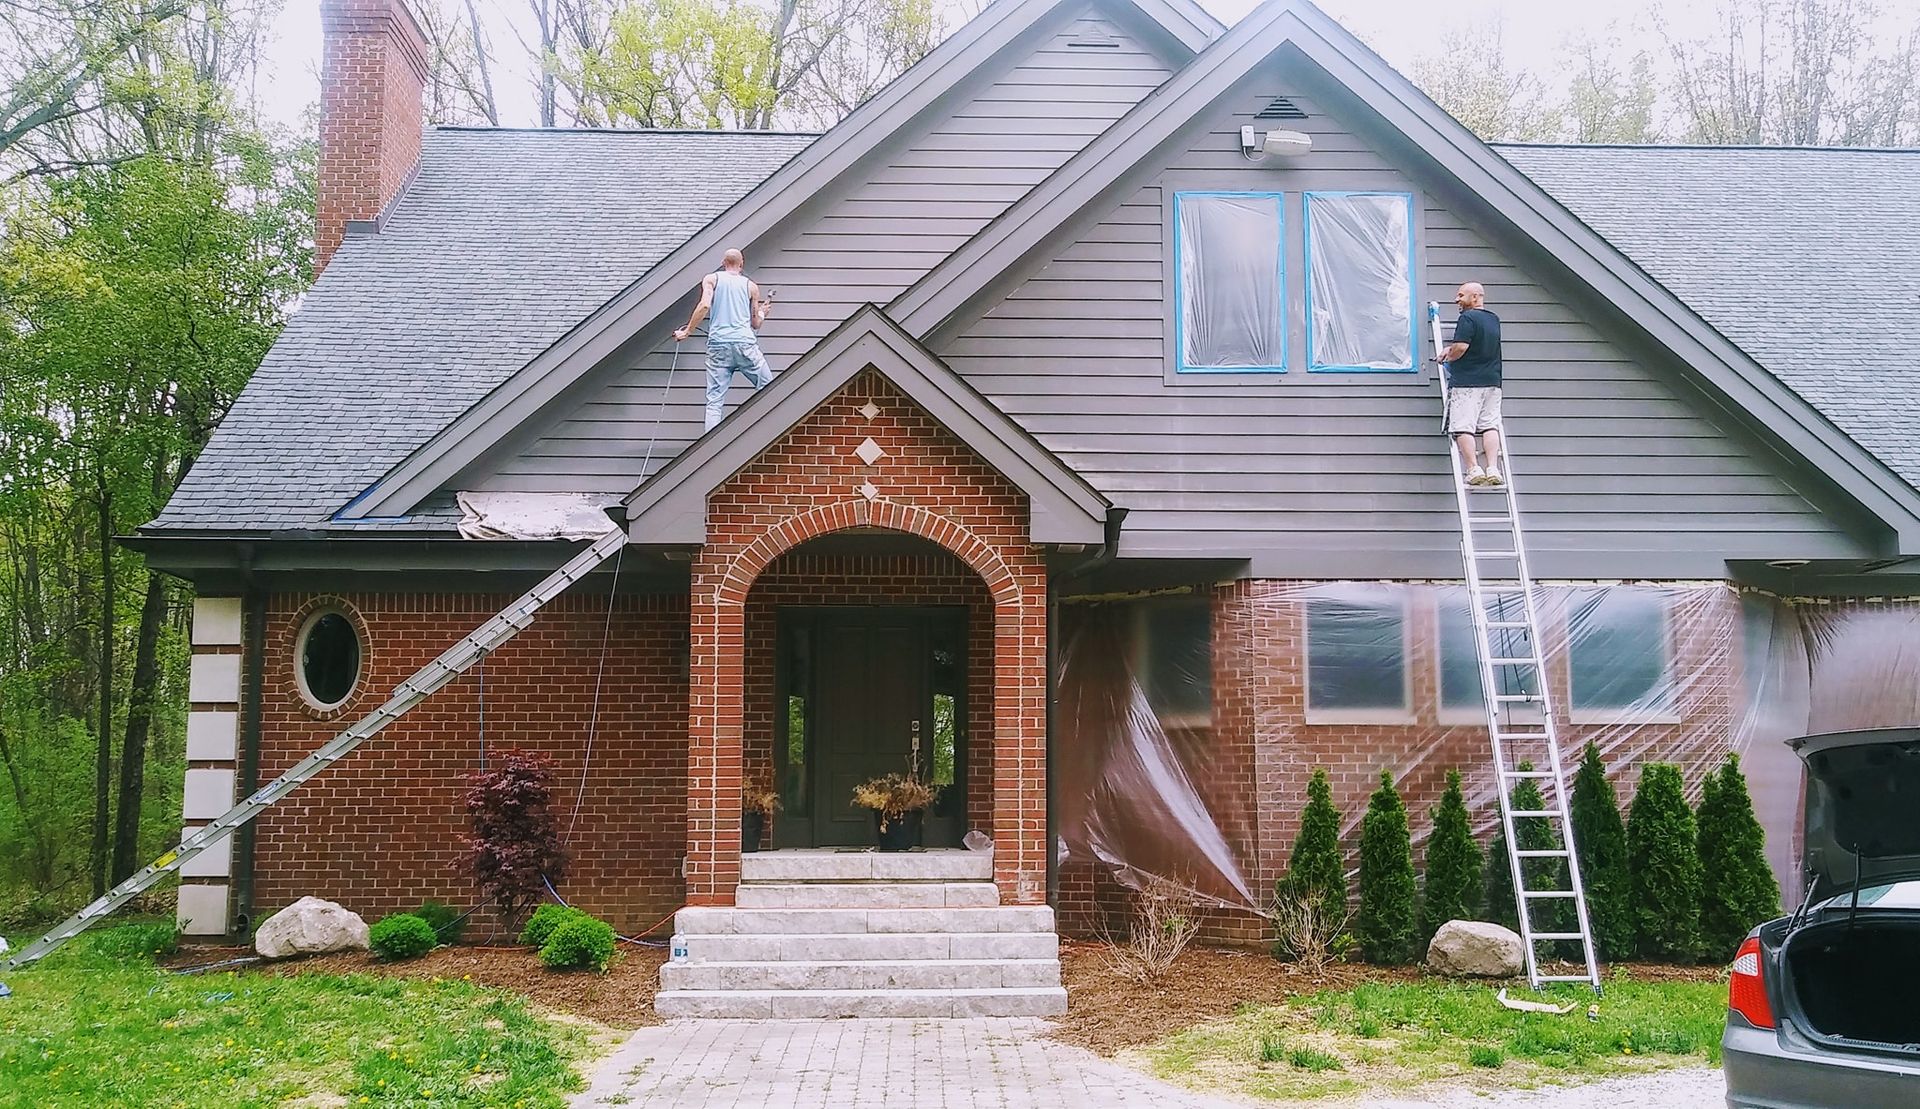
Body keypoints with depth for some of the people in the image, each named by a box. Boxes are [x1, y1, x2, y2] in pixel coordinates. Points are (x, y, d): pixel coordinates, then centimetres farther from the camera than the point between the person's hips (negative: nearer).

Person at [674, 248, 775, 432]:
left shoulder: (711, 279, 10)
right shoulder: (751, 286, 13)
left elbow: (704, 305, -9)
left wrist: (687, 332, -1)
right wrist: (762, 312, 38)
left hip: (718, 344, 0)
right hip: (745, 343, 0)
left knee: (715, 401, 0)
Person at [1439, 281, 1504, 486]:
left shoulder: (1468, 318, -10)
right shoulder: (1494, 320, 16)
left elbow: (1461, 347, -19)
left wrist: (1447, 356, 1)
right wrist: (1451, 350, 18)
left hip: (1466, 382, -7)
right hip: (1492, 381, 7)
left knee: (1463, 427, -6)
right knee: (1490, 425, 5)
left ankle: (1474, 469, -13)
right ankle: (1493, 469, -3)